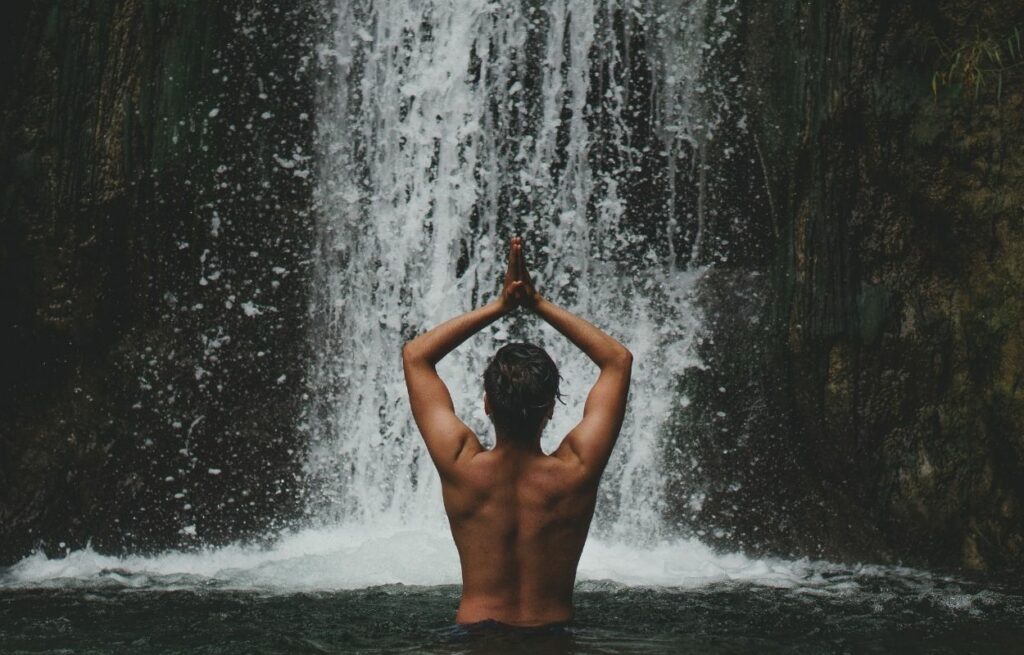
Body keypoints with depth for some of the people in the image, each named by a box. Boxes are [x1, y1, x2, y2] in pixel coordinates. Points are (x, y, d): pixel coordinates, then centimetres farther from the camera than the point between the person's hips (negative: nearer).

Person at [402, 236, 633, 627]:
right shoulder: (576, 472, -16)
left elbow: (415, 355, -4)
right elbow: (619, 360, -3)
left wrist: (499, 307, -6)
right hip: (555, 636, 0)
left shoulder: (461, 467, -17)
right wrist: (540, 305, -6)